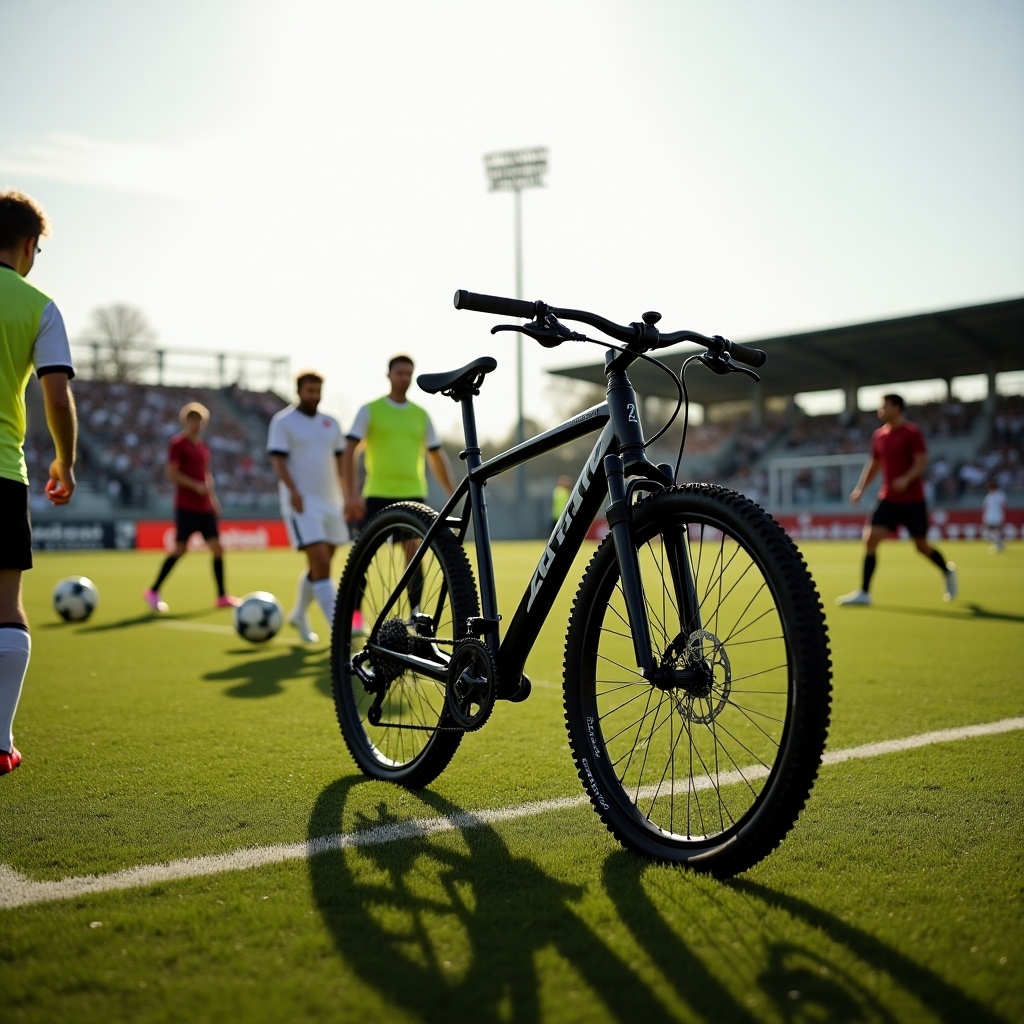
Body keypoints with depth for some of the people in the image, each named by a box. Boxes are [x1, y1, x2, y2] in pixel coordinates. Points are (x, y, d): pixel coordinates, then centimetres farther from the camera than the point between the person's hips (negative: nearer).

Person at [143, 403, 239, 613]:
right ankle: (153, 592, 5)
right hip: (186, 507, -7)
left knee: (217, 548, 1)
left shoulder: (203, 446, 17)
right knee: (180, 549, -9)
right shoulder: (178, 443, -6)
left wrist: (213, 497, 14)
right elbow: (172, 473, -13)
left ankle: (222, 596, 7)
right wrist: (196, 486, -20)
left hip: (205, 507, 7)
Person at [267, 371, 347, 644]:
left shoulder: (331, 423, 14)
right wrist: (293, 490, -23)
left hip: (329, 501, 6)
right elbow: (277, 460, -10)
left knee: (319, 565, 13)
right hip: (302, 501, -6)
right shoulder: (283, 421, -2)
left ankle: (299, 615, 34)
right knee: (321, 563, -15)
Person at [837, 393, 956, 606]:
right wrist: (860, 488, 7)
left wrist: (906, 479, -30)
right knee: (870, 539, -11)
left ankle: (948, 571, 38)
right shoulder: (878, 435, 8)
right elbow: (873, 465, 17)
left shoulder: (912, 433, -9)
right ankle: (864, 592, -7)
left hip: (912, 499, -5)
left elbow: (922, 462, -13)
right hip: (888, 499, 5)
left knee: (921, 546, 7)